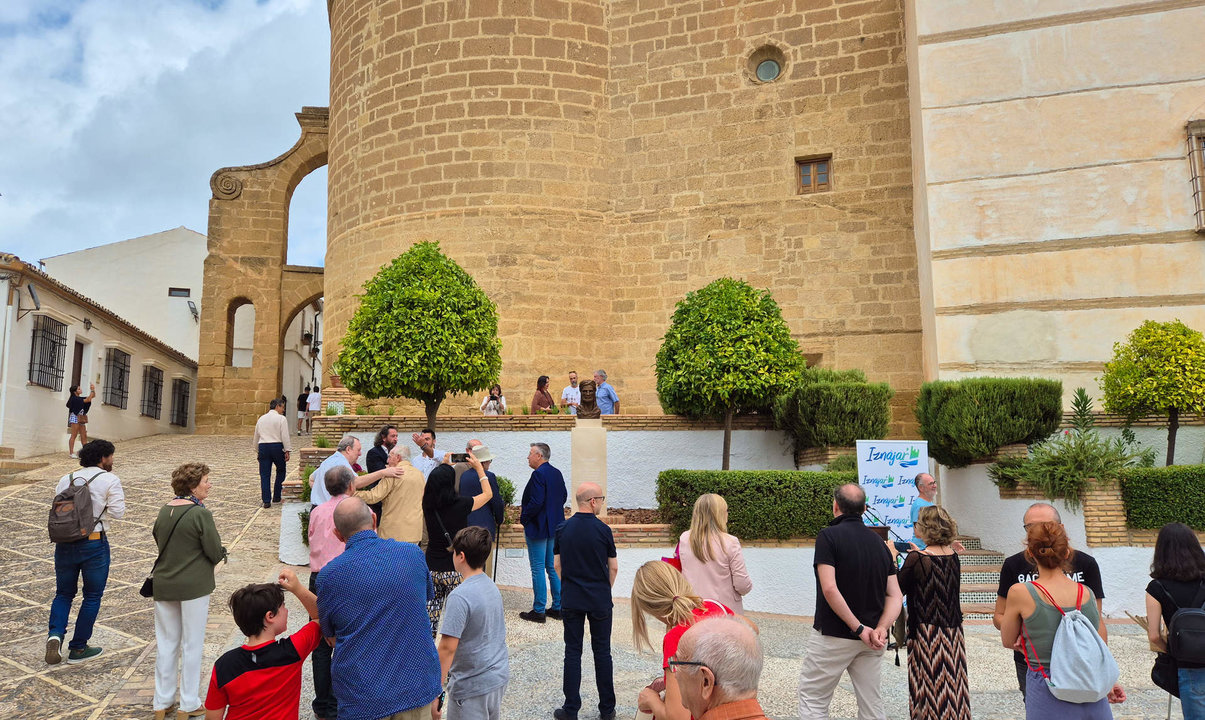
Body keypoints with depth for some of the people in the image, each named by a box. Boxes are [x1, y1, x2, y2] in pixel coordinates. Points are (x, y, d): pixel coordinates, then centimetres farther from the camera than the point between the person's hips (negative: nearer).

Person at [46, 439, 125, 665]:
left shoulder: (65, 480, 8)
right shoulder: (110, 480, -8)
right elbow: (118, 512, -10)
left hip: (64, 543, 5)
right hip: (94, 544, -4)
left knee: (64, 593, 20)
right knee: (92, 596, 10)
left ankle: (55, 634, -3)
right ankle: (78, 649, 17)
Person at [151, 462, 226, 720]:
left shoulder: (164, 510, 1)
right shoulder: (201, 514, -19)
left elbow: (157, 538, 14)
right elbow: (216, 553, -16)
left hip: (163, 585, 6)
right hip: (194, 586, -6)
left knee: (166, 643, 17)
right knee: (192, 645, 7)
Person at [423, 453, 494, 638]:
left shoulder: (428, 505, -5)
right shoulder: (460, 504, -14)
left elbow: (431, 486, 20)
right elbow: (488, 493, 4)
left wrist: (443, 466, 24)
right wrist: (479, 467, 13)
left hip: (431, 568, 4)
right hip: (455, 570, -4)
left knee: (430, 614, 12)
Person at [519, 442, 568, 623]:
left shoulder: (538, 474, -18)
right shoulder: (557, 473, 9)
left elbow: (536, 502, -24)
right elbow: (564, 496, 15)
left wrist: (523, 517, -10)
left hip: (538, 527, -9)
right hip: (555, 526, 9)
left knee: (538, 569, -1)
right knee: (554, 567, 14)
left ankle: (539, 611, 5)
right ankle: (558, 608, 20)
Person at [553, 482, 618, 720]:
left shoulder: (563, 529, -3)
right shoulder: (603, 530, -11)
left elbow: (557, 564, 4)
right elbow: (614, 567, -4)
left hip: (571, 600, 2)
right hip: (600, 600, -2)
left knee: (572, 652, 9)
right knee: (602, 651, 9)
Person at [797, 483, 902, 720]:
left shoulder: (829, 536, -12)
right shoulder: (879, 542, 7)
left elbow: (829, 589, -22)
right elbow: (895, 596, 2)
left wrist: (859, 628, -17)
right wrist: (881, 629, -10)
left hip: (832, 636, -6)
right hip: (869, 643, 6)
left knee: (812, 700, 6)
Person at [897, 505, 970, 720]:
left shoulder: (916, 559, -18)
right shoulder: (954, 557, 0)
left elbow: (897, 591, -9)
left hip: (927, 632, -6)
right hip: (953, 630, 6)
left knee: (931, 690, 5)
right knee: (953, 685, 15)